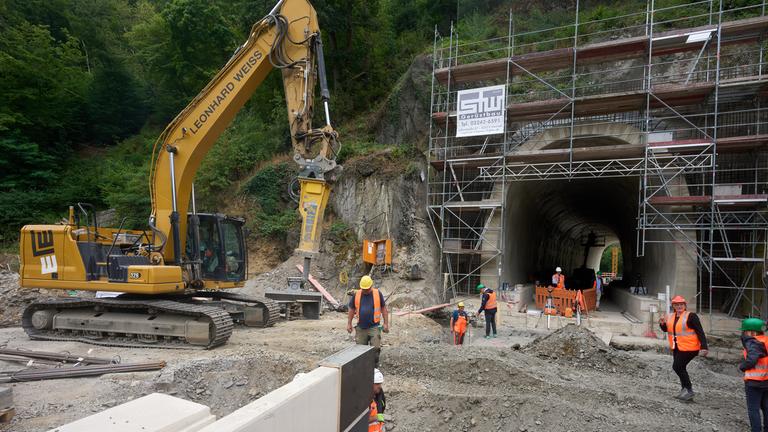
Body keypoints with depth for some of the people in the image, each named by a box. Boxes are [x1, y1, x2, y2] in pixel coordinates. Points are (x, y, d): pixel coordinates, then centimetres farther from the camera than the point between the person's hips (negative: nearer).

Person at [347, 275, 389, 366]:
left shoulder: (378, 294, -2)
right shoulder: (356, 295, 1)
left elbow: (383, 308, 3)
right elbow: (351, 309, 9)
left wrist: (386, 324, 0)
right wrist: (349, 324, 7)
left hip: (374, 327, -2)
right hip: (360, 328, 2)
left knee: (376, 348, -5)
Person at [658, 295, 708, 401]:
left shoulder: (691, 316, -13)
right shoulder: (670, 317, 8)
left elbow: (700, 332, -15)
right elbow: (666, 329, 16)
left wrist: (704, 347, -22)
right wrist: (662, 323, -6)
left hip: (688, 348, -8)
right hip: (677, 348, 8)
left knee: (677, 367, -12)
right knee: (680, 368, 15)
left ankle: (689, 390, 0)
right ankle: (685, 390, 29)